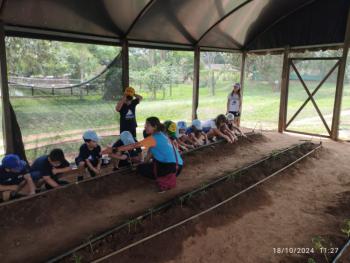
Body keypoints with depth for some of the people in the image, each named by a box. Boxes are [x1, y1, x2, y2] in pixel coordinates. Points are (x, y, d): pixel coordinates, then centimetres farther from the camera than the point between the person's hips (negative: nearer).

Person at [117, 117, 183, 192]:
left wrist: (116, 149, -15)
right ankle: (168, 179, 14)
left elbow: (134, 145, -17)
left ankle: (164, 181, -1)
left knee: (141, 168, 3)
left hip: (171, 166, -9)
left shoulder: (153, 138, -13)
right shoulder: (161, 135, 13)